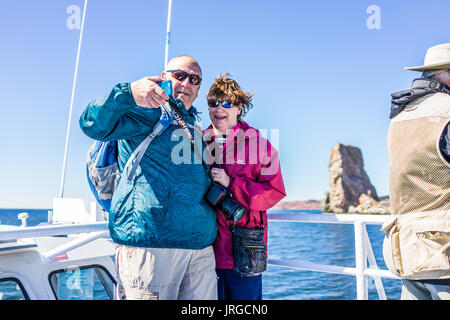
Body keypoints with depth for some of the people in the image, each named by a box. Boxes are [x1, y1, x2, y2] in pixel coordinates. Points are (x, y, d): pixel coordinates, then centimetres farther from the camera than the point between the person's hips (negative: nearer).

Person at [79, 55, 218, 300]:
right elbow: (94, 125, -18)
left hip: (200, 245, 8)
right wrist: (128, 94, -34)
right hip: (148, 243, -7)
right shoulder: (145, 112, 0)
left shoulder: (194, 125, 24)